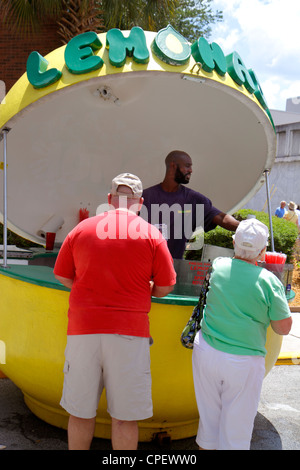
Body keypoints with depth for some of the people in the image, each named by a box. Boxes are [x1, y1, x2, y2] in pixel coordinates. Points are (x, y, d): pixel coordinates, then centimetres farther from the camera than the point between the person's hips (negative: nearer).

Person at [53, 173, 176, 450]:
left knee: (80, 412, 14)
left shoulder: (82, 229, 6)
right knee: (125, 417, 8)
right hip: (129, 333, -2)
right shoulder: (152, 235, 1)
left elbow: (61, 276, 13)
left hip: (83, 328, 2)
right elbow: (165, 287, 3)